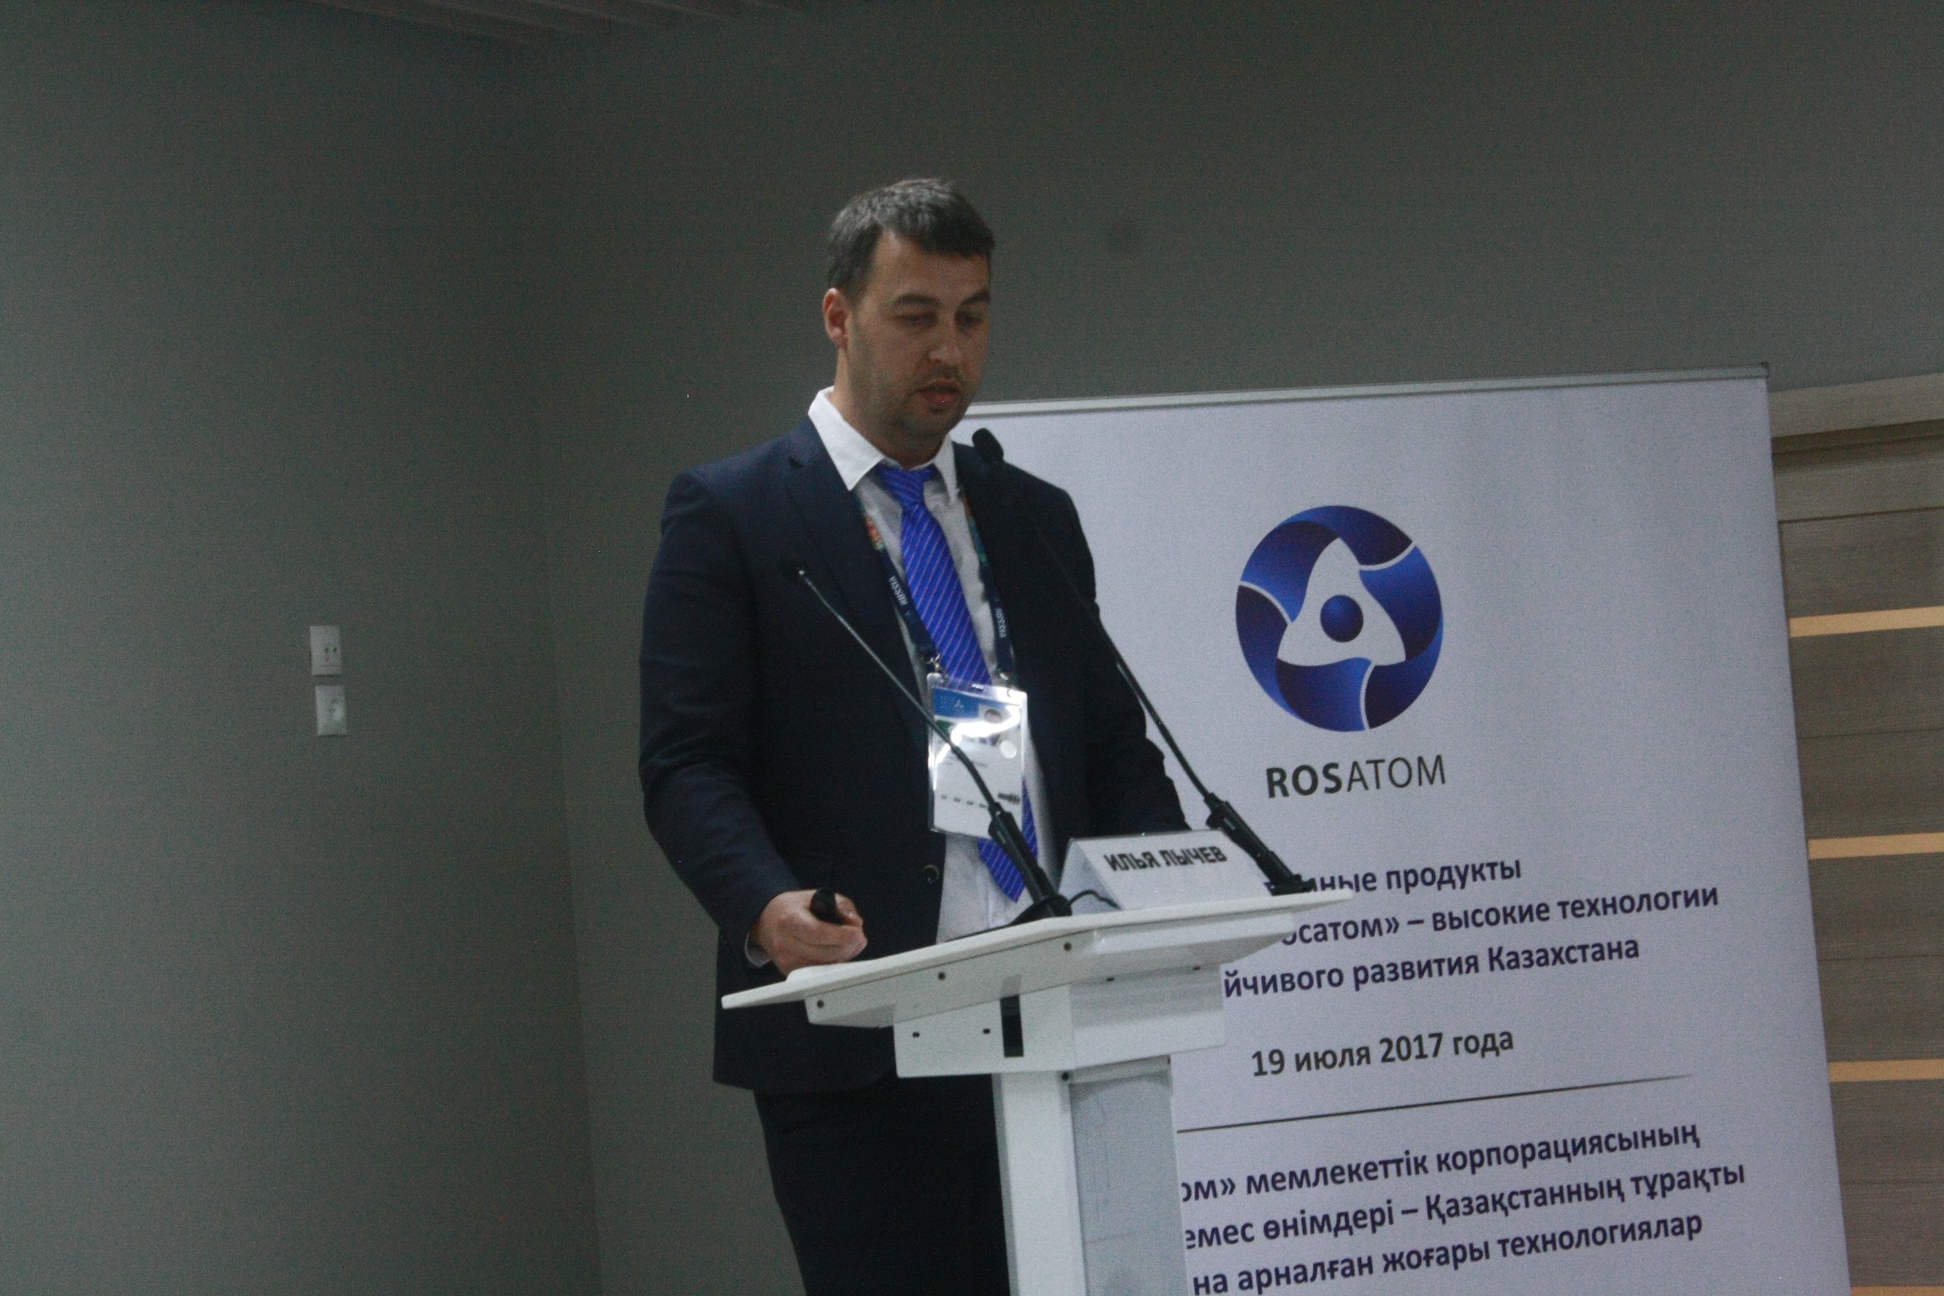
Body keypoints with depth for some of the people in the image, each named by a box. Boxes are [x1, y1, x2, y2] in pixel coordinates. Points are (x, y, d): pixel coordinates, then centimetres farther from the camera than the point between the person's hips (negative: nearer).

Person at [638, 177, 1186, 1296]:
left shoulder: (1039, 520, 19)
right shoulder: (731, 514, 3)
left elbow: (1113, 745, 18)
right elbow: (687, 762, -5)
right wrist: (765, 906, -24)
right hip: (856, 1047, -5)